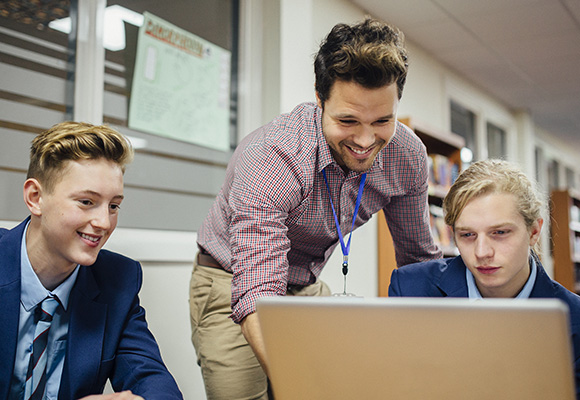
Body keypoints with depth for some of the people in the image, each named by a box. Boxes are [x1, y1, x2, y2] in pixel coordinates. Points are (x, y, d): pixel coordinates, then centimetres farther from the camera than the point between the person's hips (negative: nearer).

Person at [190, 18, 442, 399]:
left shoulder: (408, 156, -16)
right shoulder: (268, 157, -34)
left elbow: (419, 256, 0)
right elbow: (257, 295, -41)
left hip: (308, 288, 5)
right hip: (234, 285, -4)